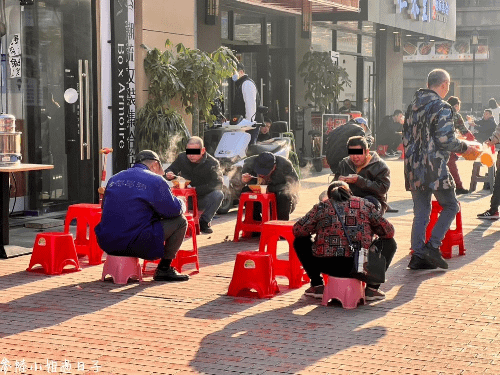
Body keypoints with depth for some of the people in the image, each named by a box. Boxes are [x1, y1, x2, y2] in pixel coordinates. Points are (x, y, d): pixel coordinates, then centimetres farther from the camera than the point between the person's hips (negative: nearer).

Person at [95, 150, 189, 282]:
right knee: (180, 222, 7)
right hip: (135, 245, -7)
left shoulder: (114, 179, 15)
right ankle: (164, 269, 9)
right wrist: (181, 204, 27)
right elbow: (174, 210, 0)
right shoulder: (155, 181, -3)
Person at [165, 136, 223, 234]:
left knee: (218, 194, -32)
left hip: (202, 200, -1)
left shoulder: (212, 163, -9)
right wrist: (169, 174, -17)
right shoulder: (182, 158, -1)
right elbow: (170, 170, 11)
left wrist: (197, 190, -27)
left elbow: (217, 184, -18)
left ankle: (204, 222, -11)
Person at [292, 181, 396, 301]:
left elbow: (297, 230, 7)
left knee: (300, 241, 29)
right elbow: (388, 232, 12)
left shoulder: (321, 207, 9)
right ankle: (372, 288, 19)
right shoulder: (365, 205, 11)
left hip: (328, 266, 0)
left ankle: (317, 286, 24)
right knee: (390, 243, 28)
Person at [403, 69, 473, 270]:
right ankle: (432, 246, -1)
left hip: (413, 168, 7)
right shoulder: (442, 107, -12)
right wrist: (464, 147, -1)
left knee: (420, 212, 11)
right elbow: (446, 140, -17)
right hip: (434, 168, -7)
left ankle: (418, 255, 8)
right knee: (450, 206, 9)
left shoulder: (413, 105, 12)